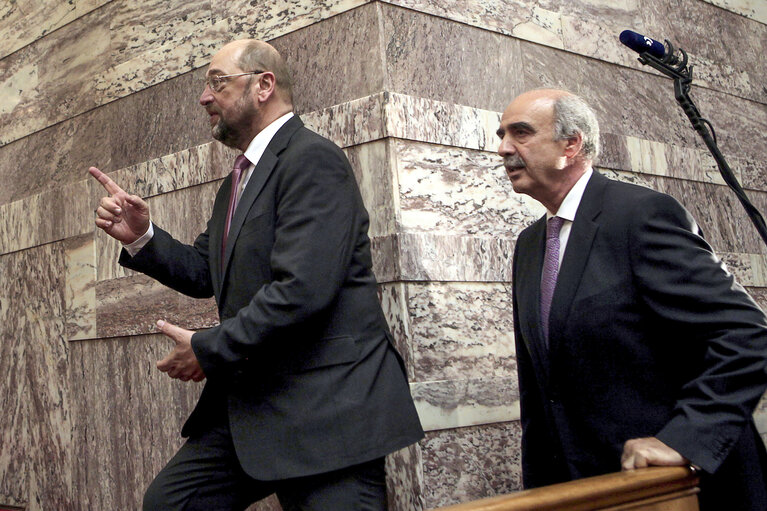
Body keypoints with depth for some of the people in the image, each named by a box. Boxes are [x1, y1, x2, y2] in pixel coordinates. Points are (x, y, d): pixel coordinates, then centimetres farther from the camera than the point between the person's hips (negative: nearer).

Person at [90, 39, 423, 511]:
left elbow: (302, 290, -24)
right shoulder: (238, 181, 18)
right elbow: (204, 273, 20)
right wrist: (141, 236, 3)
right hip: (249, 402, 9)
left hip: (326, 408, -9)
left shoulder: (312, 159, -14)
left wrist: (209, 349, -14)